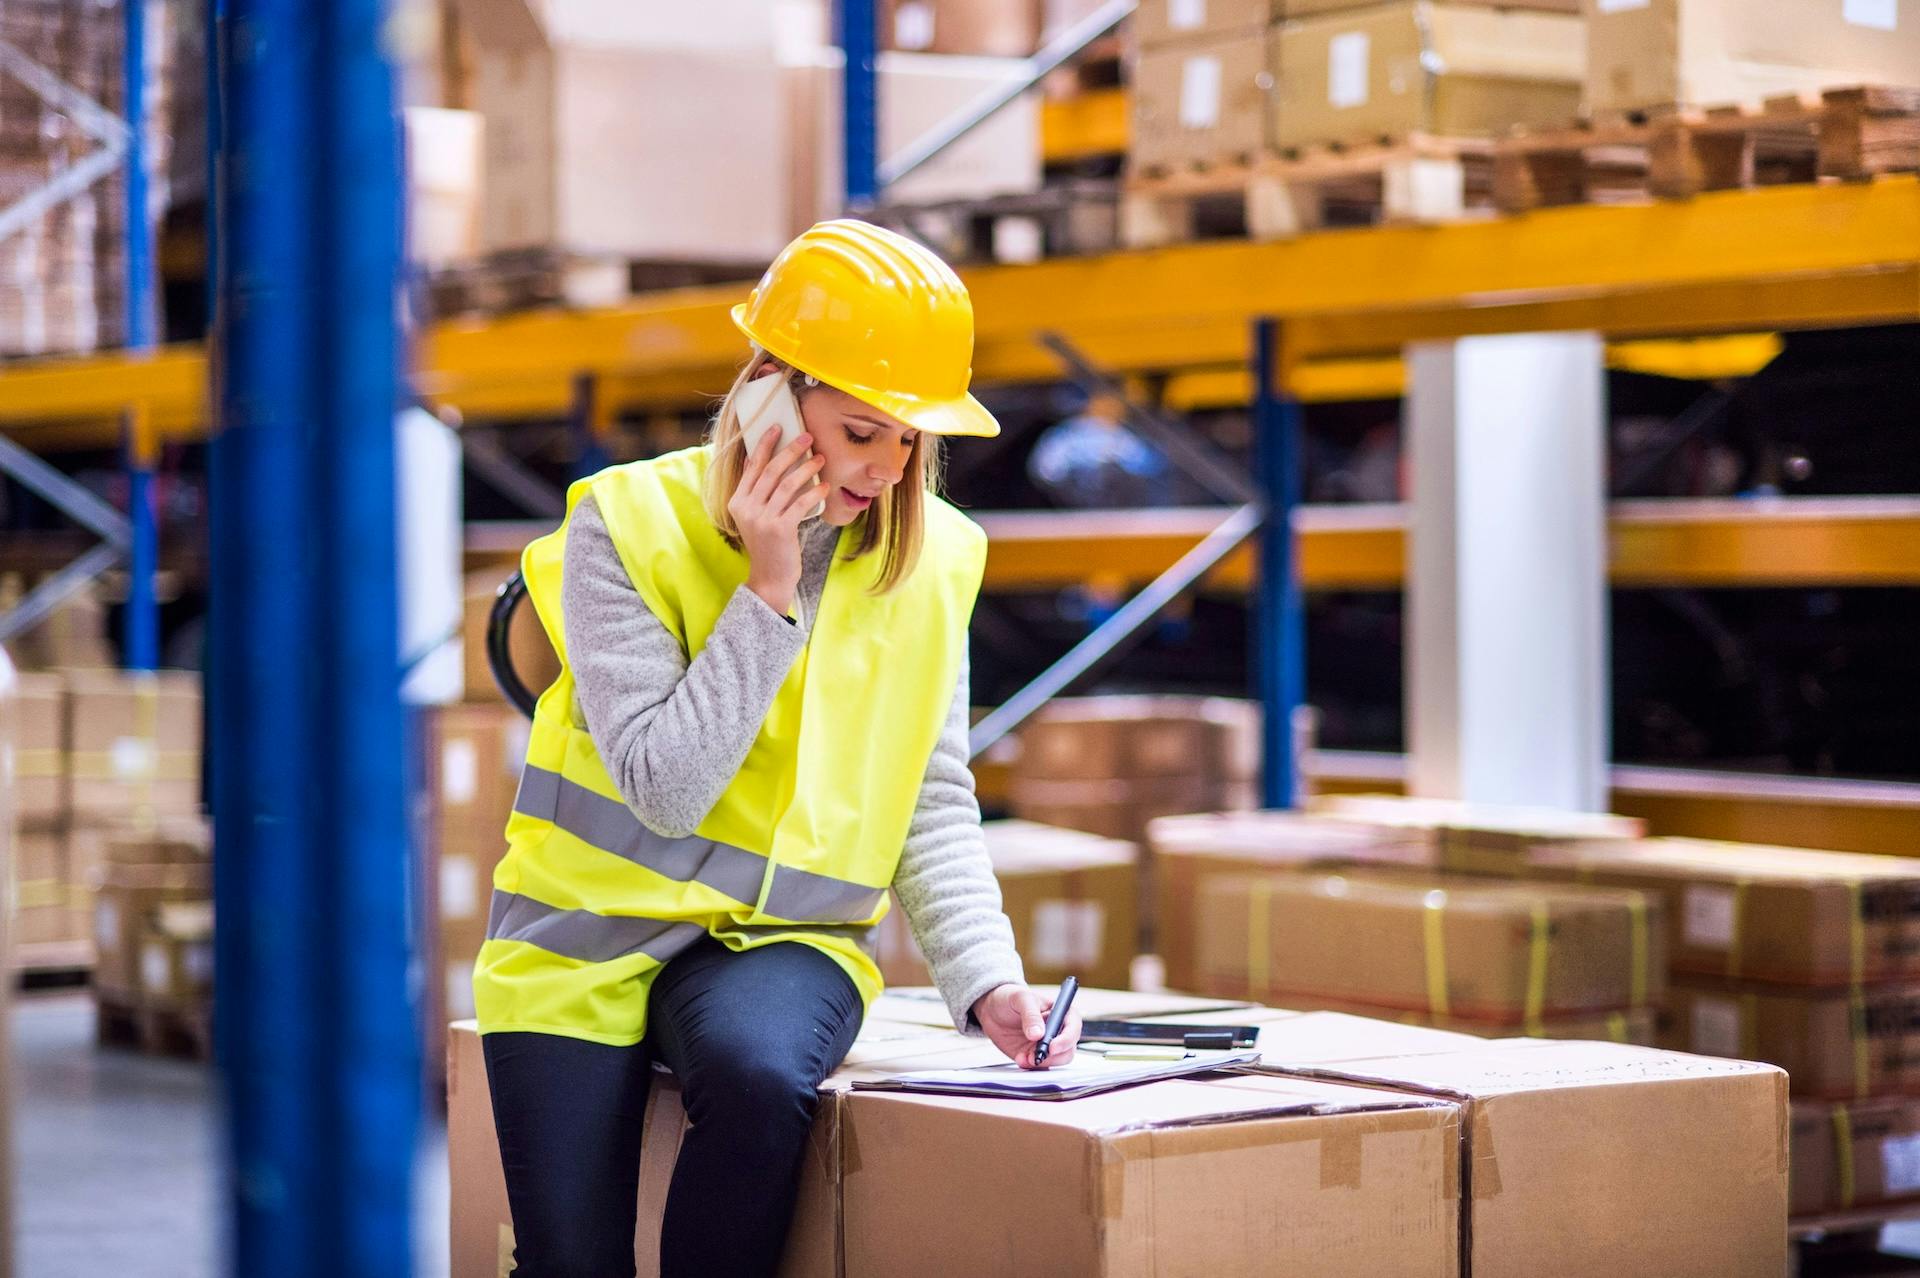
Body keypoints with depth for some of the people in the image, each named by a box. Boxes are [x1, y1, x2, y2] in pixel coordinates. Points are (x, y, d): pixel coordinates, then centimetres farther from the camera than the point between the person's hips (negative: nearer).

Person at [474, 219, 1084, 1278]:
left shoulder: (928, 558, 0)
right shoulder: (633, 523, -11)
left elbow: (934, 805, 1)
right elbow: (666, 789, -17)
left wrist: (986, 981, -13)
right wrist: (768, 591, -19)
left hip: (784, 938, 1)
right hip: (592, 930, -1)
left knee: (758, 1073, -34)